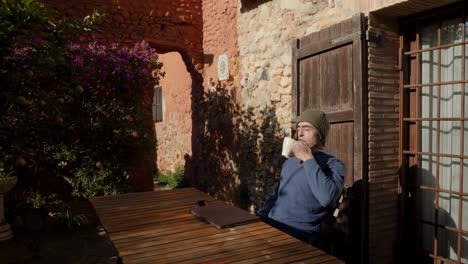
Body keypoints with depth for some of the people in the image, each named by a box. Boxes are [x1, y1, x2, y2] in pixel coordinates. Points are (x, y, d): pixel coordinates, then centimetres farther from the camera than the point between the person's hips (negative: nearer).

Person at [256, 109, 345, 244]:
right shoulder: (289, 162, 20)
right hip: (269, 224, 7)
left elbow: (327, 198, -24)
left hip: (298, 232, -6)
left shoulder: (334, 165, -3)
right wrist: (256, 218, 9)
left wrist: (308, 159, -16)